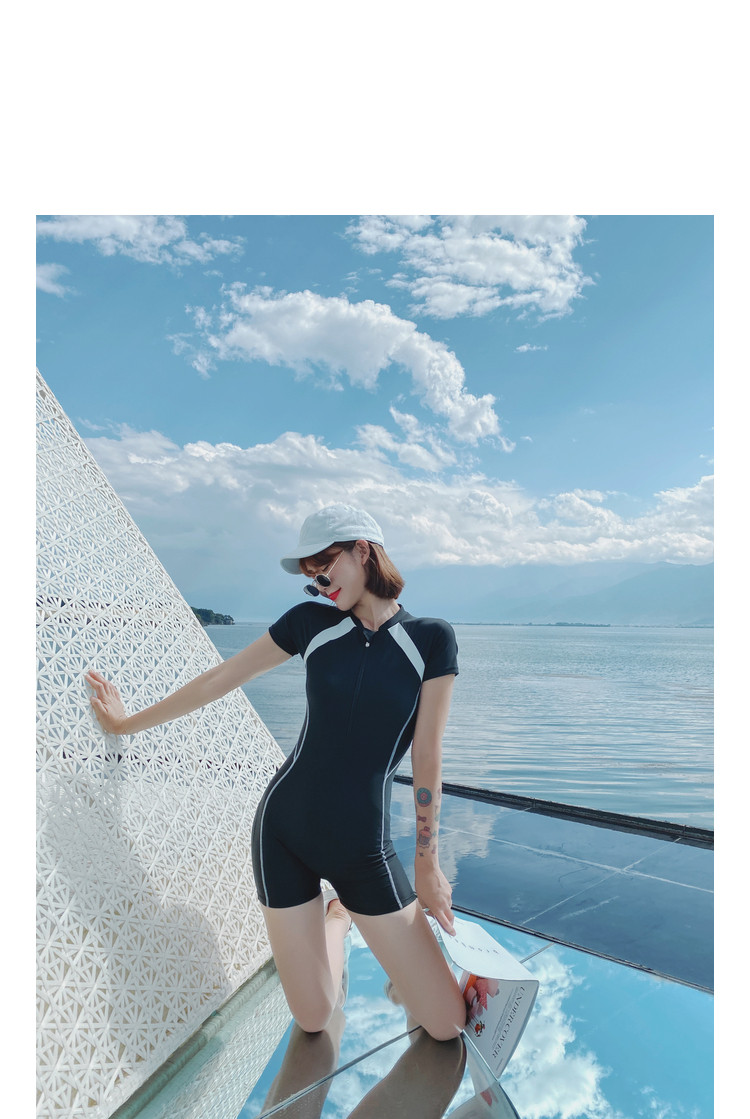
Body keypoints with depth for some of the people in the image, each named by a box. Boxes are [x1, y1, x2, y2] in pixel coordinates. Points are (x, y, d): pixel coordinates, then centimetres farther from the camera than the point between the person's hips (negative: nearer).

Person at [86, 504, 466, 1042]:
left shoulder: (431, 638, -8)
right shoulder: (313, 620, -3)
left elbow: (427, 758, -5)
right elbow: (221, 679, 5)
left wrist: (427, 864, 0)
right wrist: (126, 723, 13)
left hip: (365, 847, -1)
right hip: (284, 830, 1)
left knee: (448, 1025, 4)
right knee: (314, 1020, 7)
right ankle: (337, 918, 37)